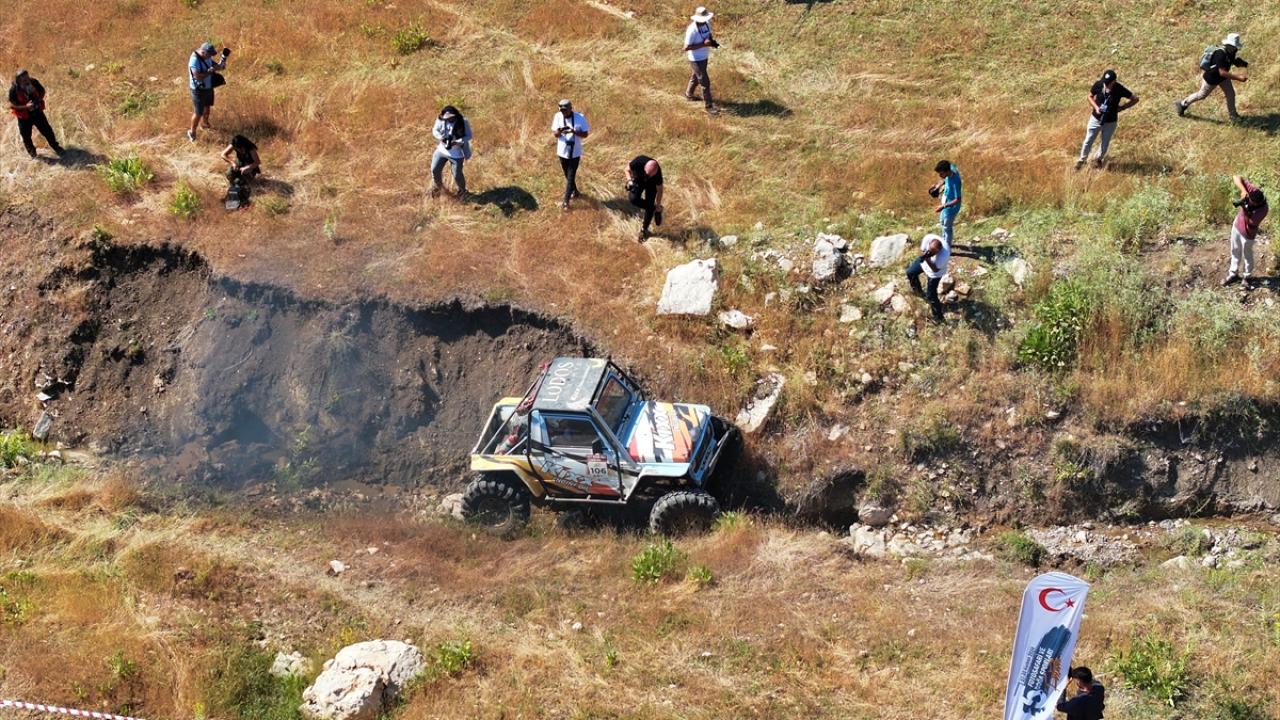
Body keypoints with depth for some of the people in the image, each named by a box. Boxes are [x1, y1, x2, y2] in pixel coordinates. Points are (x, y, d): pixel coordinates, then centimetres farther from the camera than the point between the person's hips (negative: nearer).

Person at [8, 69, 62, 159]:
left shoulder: (34, 82, -18)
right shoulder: (14, 89, -26)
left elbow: (42, 91, 2)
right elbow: (11, 105, -18)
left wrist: (39, 99, -17)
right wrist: (25, 106, -30)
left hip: (37, 112, 2)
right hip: (24, 116, -2)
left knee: (47, 131, 14)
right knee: (26, 136, 13)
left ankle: (56, 147, 38)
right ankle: (33, 155, 35)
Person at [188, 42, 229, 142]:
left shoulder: (206, 57, -5)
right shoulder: (195, 60, -30)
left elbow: (214, 64, 8)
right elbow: (198, 76, -36)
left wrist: (220, 64, -13)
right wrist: (211, 70, -34)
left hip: (208, 87, 8)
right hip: (199, 90, -8)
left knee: (207, 106, 28)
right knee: (198, 113, -1)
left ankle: (204, 124, 53)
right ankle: (192, 132, 18)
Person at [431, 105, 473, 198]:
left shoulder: (463, 122, -22)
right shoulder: (441, 120, -14)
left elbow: (469, 136, -16)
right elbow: (435, 130, -3)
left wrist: (457, 142, -31)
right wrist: (441, 137, -25)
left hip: (457, 154, -4)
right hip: (442, 150, 4)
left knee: (457, 174, 9)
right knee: (435, 170, 13)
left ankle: (461, 190, 41)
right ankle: (437, 186, 46)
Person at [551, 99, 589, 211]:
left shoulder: (579, 118, -14)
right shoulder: (558, 117, -7)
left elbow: (585, 134, -9)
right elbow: (554, 134, -5)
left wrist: (574, 131, -27)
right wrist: (559, 132, -29)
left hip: (575, 152, -4)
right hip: (562, 151, 4)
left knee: (571, 177, -5)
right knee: (567, 175, 20)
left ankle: (566, 201, -1)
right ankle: (575, 191, 44)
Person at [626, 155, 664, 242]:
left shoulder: (657, 173, -38)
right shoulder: (638, 162, -39)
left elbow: (659, 190, -21)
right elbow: (628, 169, -14)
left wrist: (658, 206, -11)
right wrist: (629, 180, -30)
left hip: (651, 184, -1)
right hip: (638, 181, 1)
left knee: (649, 206, -7)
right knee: (634, 199, -24)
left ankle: (644, 229, 16)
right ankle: (653, 208, 2)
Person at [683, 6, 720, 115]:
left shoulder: (707, 24, -7)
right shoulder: (692, 30, -29)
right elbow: (686, 47, -27)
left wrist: (712, 41, -11)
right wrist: (703, 44, -31)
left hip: (704, 57, 8)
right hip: (696, 60, -8)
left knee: (696, 77, 28)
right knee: (705, 82, -1)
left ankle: (688, 94, 52)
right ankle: (708, 106, 11)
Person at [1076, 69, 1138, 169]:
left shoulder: (1120, 89, -24)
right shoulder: (1098, 85, -19)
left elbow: (1135, 99, -11)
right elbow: (1090, 96, 1)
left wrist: (1121, 108, -14)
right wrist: (1096, 107, -15)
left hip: (1110, 122, -1)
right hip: (1096, 119, 1)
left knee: (1105, 143, 18)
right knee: (1088, 141, 12)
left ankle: (1098, 159, 45)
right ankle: (1082, 159, 35)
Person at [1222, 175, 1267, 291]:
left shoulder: (1262, 210, -37)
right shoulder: (1253, 191, -25)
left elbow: (1250, 222, -32)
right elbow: (1236, 178, -27)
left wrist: (1244, 208, -44)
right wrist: (1243, 190, -44)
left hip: (1247, 233, -5)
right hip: (1237, 225, 5)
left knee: (1247, 255, 18)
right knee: (1235, 251, 23)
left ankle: (1246, 277, 40)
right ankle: (1233, 273, 43)